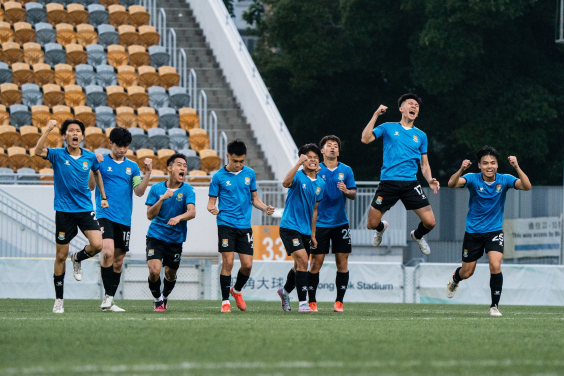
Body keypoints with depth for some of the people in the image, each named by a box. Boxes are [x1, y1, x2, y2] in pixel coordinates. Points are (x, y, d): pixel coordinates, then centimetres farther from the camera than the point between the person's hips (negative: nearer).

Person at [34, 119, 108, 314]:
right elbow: (38, 151, -26)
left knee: (97, 245, -18)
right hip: (64, 211, -2)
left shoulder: (90, 157, 3)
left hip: (85, 209, 2)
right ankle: (59, 300, 13)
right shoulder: (57, 155, -6)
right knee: (61, 255, 2)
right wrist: (48, 130, -34)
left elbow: (97, 173, 24)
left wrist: (103, 197, 24)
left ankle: (78, 258, 18)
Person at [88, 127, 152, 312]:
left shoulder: (132, 166, 13)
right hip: (105, 215, -5)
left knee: (118, 261, 7)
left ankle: (109, 301, 16)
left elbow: (139, 192, 6)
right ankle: (107, 295, -17)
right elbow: (90, 186, -8)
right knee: (108, 252, -24)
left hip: (124, 219, 5)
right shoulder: (102, 162, 2)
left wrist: (148, 172, -6)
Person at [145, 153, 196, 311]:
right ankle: (158, 300, 8)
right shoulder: (156, 189, -2)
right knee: (154, 270, -18)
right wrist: (162, 199, -20)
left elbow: (192, 212, -20)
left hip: (176, 238, 1)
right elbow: (150, 215, -5)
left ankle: (165, 297, 42)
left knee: (170, 274, 11)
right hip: (156, 235, -1)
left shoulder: (187, 190, -5)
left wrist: (179, 217, -41)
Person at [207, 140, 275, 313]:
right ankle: (225, 301, 2)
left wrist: (265, 208, -1)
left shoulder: (249, 174, 9)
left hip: (245, 225, 3)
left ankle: (237, 290, 28)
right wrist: (212, 208, -21)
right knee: (228, 262, -9)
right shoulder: (219, 177, -1)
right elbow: (211, 201, 2)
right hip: (226, 225, -3)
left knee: (247, 265, 0)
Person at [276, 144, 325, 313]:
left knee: (300, 266, 17)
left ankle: (285, 291, 45)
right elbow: (286, 183, -36)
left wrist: (313, 234, 18)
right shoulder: (298, 176, -11)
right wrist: (299, 163, -43)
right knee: (302, 261, -20)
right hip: (290, 227, -7)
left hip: (305, 230, 7)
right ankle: (303, 303, -17)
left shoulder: (320, 183, 10)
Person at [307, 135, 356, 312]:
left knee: (342, 262, -2)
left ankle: (339, 301, 5)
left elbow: (354, 194, 5)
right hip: (320, 223, -2)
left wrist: (346, 191, -17)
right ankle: (312, 301, 3)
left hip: (340, 223, 2)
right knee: (316, 262, -4)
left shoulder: (346, 170, 6)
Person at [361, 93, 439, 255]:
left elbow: (424, 164, 17)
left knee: (430, 222, -9)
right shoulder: (388, 128, 6)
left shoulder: (421, 136, 14)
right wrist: (376, 115, -9)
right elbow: (366, 139, -7)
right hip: (388, 182, -2)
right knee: (371, 224, -1)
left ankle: (418, 235, 29)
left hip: (410, 184, 2)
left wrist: (430, 180, -3)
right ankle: (382, 227, 40)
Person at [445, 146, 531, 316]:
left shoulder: (504, 180, -11)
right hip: (473, 231, 0)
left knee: (495, 266, -22)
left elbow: (526, 186, -25)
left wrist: (517, 168, -41)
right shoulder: (473, 179, -14)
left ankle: (495, 305, -5)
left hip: (494, 231, 0)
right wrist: (461, 170, -51)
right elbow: (452, 183, -31)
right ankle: (455, 278, 50)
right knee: (467, 273, 12)